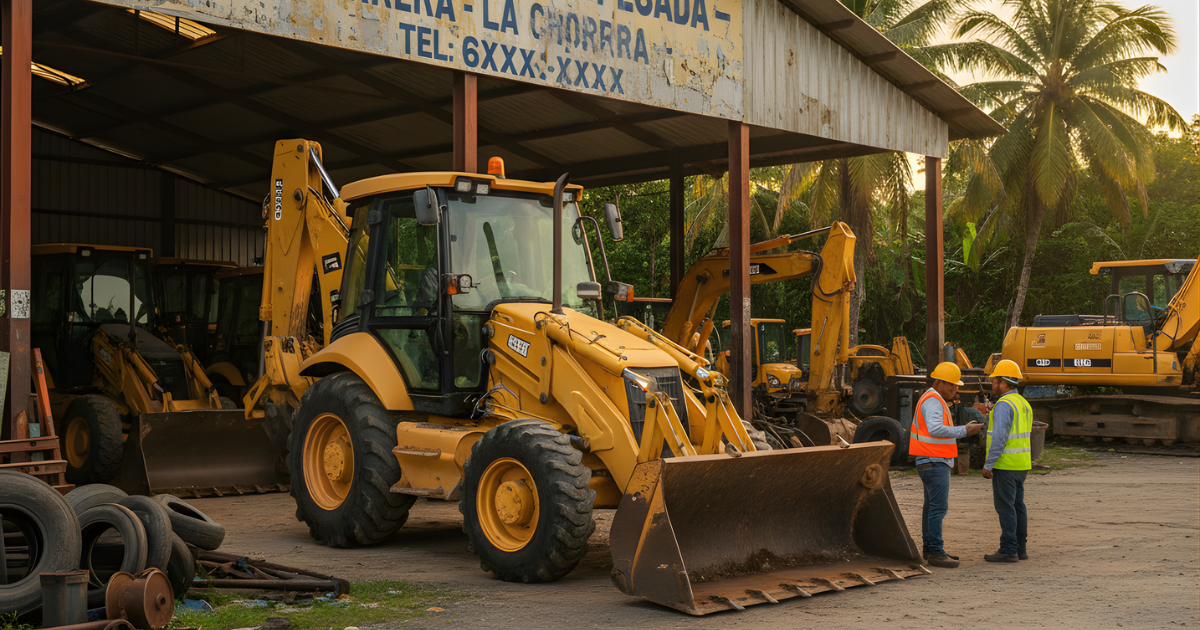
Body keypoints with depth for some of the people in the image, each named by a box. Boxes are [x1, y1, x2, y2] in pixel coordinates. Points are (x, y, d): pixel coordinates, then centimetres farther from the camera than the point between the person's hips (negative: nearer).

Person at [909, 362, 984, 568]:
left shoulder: (935, 400, 18)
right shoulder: (932, 401, -16)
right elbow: (935, 429, -31)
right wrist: (964, 431, -26)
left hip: (936, 461, 11)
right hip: (934, 463, -11)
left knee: (932, 505, 13)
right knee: (939, 506, -12)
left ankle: (930, 548, 19)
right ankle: (935, 552, -12)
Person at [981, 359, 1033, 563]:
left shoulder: (1004, 404, -17)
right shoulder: (1023, 403, 14)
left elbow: (999, 437, -22)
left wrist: (988, 465, -18)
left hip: (1005, 464, -9)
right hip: (1021, 464, 9)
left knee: (1005, 507, -5)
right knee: (1017, 506, 12)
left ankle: (1008, 550, -2)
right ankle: (1020, 548, 16)